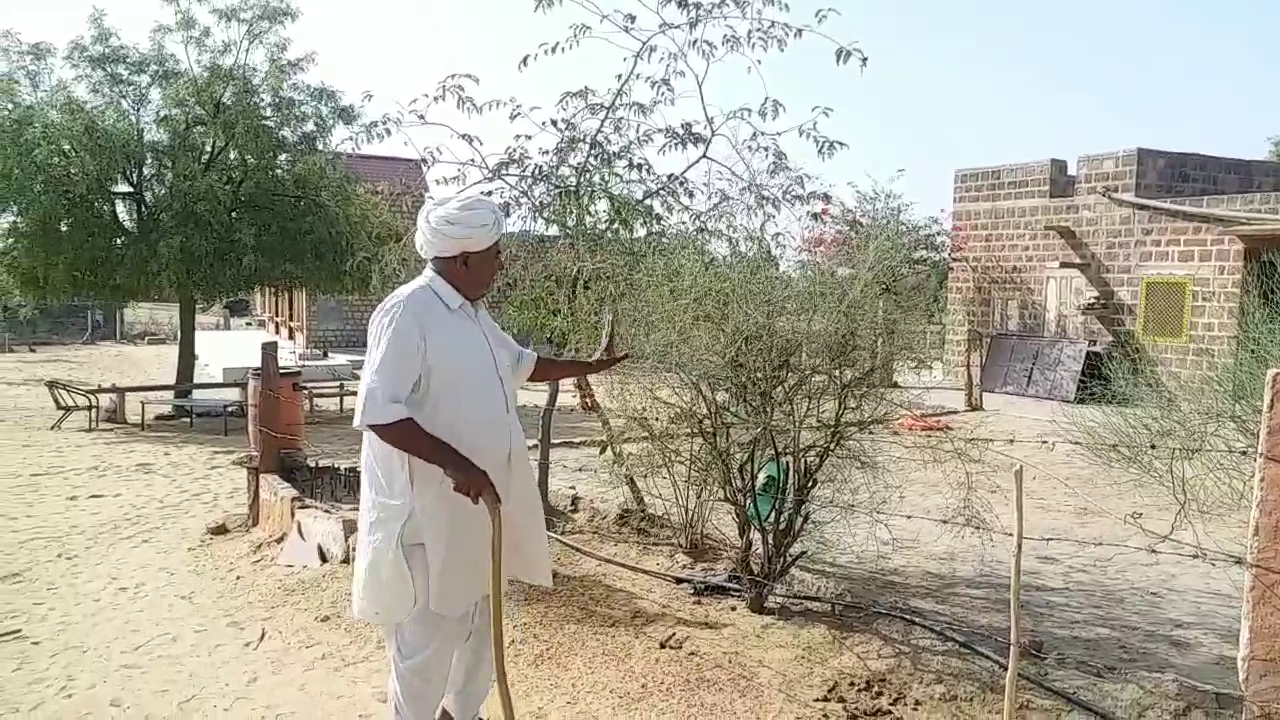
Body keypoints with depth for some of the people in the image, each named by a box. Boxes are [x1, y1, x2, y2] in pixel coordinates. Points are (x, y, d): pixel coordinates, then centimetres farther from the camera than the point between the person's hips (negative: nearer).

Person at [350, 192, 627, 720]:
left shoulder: (472, 313, 9)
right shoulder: (407, 313, -19)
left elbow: (522, 364, 26)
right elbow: (379, 413, -25)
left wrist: (590, 367, 25)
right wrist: (455, 464, -29)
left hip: (480, 498, 9)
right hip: (429, 505, -9)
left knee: (479, 616, 21)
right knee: (430, 630, 0)